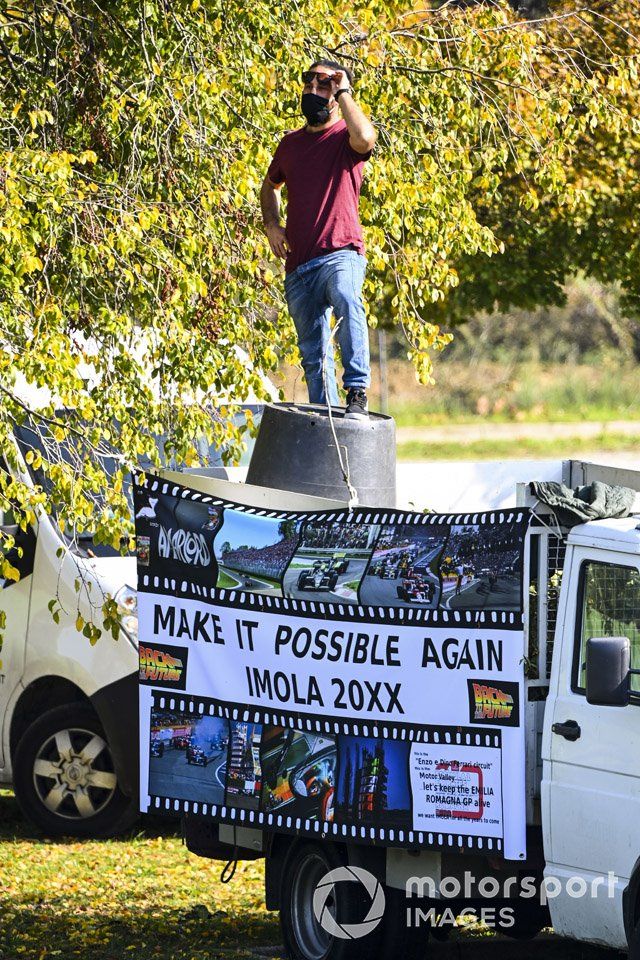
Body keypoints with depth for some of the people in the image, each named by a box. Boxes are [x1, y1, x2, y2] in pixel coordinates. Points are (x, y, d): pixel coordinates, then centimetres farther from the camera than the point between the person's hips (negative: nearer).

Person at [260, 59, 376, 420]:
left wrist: (343, 91, -14)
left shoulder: (345, 137, -1)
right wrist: (272, 224, 15)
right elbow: (270, 186, 35)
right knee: (314, 356, 11)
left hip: (341, 253, -6)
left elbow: (366, 138, -28)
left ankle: (358, 392, -42)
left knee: (347, 300, -39)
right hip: (299, 265, 6)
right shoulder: (290, 143, 16)